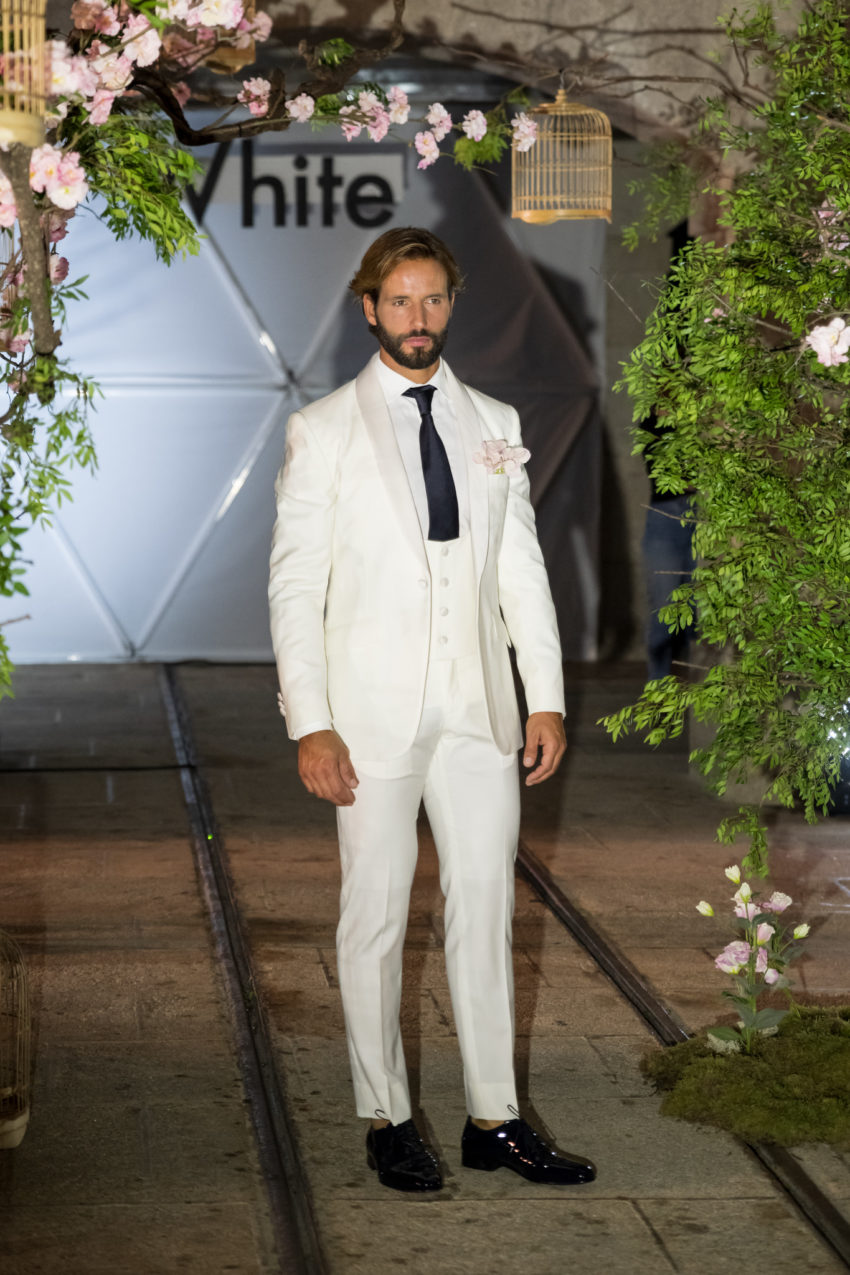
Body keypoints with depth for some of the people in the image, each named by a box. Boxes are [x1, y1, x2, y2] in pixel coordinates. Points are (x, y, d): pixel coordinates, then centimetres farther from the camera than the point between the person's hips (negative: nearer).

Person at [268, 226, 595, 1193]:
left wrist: (546, 698, 4)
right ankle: (387, 1120, 15)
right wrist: (309, 722, -11)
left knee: (486, 908, 6)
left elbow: (521, 568, 11)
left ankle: (495, 1119, 15)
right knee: (375, 917, 3)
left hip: (478, 706, 4)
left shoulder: (493, 424, 10)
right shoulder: (321, 433, -1)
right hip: (374, 713, -3)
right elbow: (295, 584, -4)